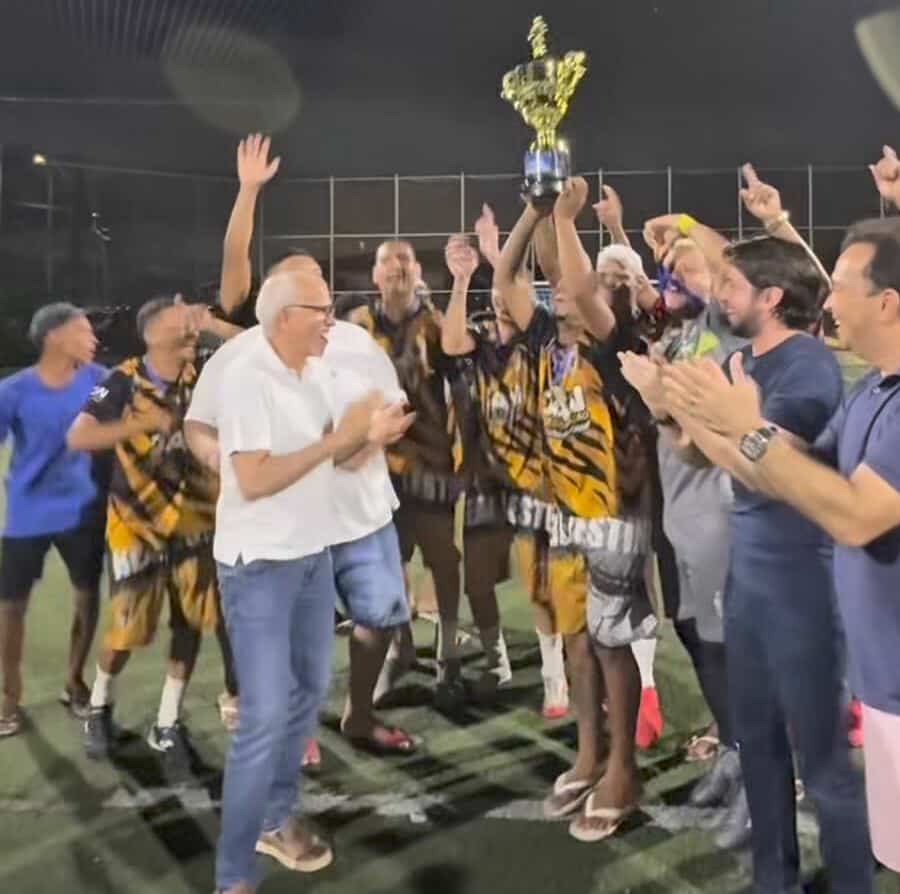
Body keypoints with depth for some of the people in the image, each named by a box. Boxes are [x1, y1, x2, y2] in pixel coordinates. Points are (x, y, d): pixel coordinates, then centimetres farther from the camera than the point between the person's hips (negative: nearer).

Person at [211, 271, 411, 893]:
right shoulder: (247, 377, -19)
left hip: (313, 554, 9)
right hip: (260, 565, -8)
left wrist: (369, 437, -5)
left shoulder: (314, 372, 6)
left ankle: (277, 819, 37)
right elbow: (253, 480, -25)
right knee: (266, 715, -5)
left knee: (311, 688, 18)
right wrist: (337, 438, -25)